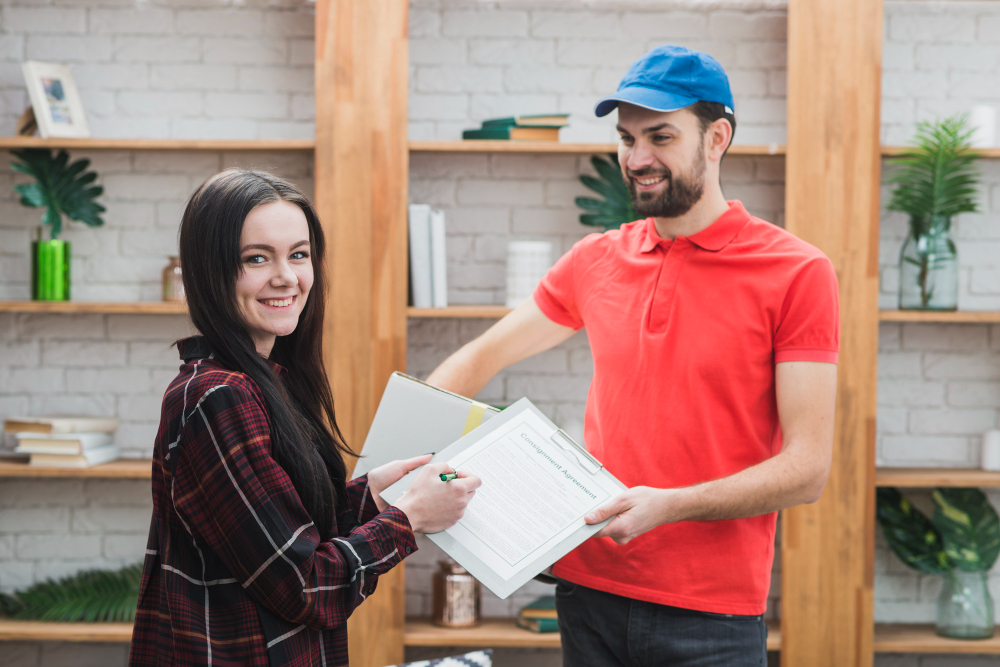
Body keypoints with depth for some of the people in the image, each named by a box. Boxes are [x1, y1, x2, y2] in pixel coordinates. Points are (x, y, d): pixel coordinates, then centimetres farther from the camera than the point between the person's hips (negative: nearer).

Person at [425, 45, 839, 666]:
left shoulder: (797, 273, -7)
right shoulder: (595, 261, 7)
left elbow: (808, 467, -12)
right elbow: (482, 358, 16)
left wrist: (671, 505, -24)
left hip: (712, 614, -4)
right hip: (589, 587, 4)